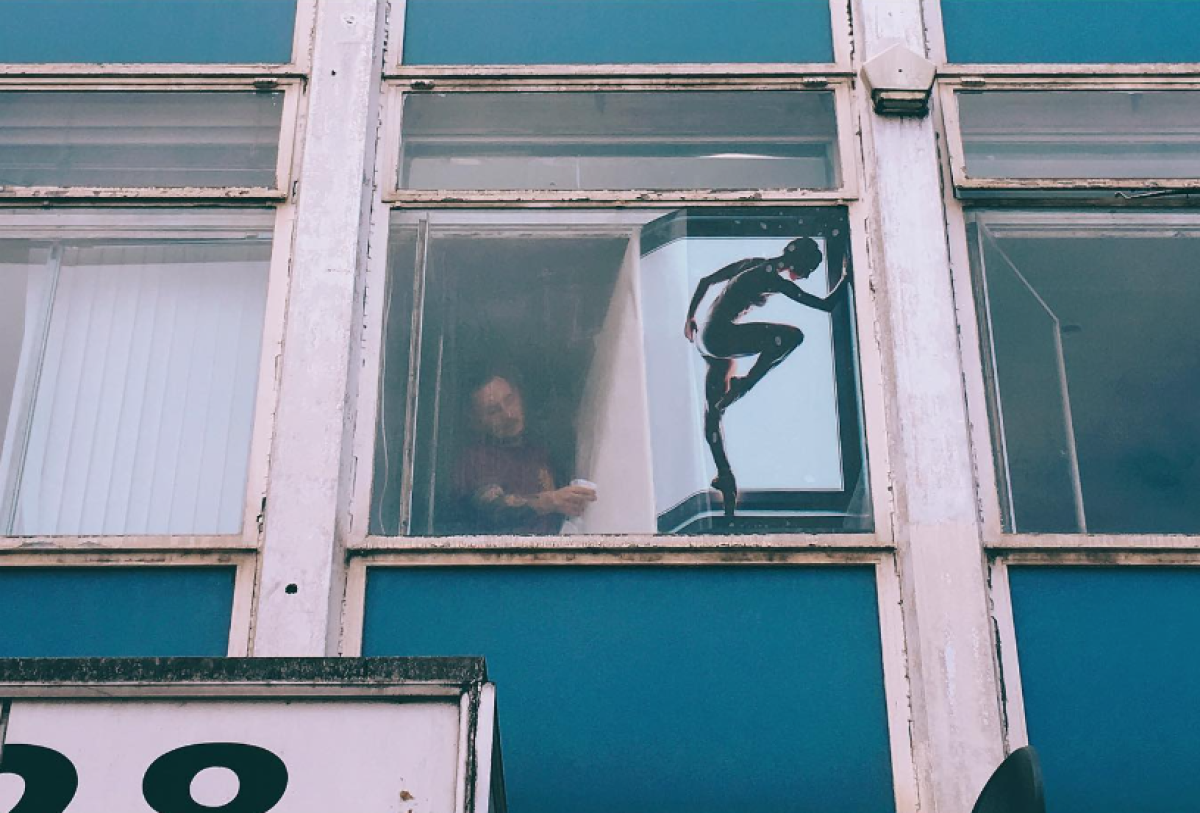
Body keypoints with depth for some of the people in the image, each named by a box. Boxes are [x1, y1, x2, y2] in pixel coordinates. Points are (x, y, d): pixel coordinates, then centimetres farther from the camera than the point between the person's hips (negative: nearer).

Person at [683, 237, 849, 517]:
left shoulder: (754, 264, 12)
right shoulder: (775, 281, -12)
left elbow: (705, 281, 18)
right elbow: (826, 305, -10)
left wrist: (690, 318, 26)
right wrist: (846, 276, 4)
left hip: (704, 337, 10)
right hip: (720, 338, -10)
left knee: (713, 409, 12)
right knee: (792, 336, -19)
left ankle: (725, 476, 18)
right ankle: (743, 386, -9)